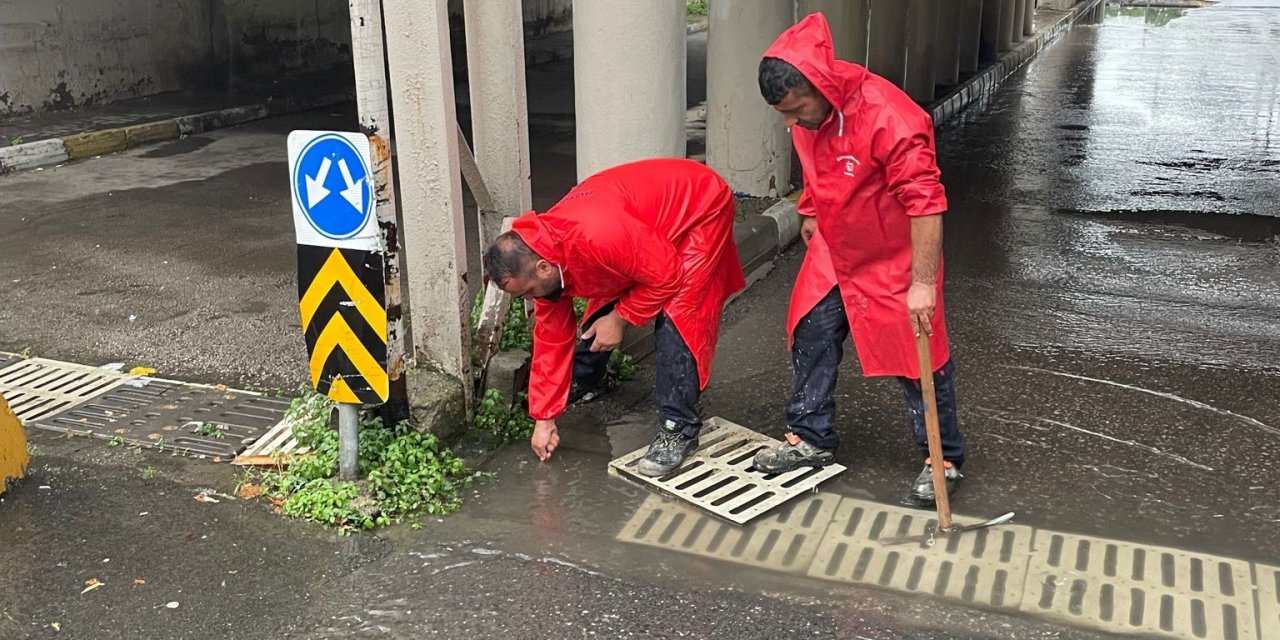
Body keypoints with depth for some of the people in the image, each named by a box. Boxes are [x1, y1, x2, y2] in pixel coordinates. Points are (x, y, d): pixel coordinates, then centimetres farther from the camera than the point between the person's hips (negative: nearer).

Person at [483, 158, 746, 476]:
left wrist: (620, 318, -17)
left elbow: (667, 276, -29)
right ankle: (582, 383, 33)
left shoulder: (596, 236, -41)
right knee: (603, 305, 6)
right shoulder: (538, 260, -11)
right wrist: (543, 417, 1)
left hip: (701, 208, -8)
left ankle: (678, 430, -8)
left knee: (675, 319, -19)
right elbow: (551, 335, -1)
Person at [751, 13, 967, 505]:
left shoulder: (889, 118, -33)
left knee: (917, 354, 1)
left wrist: (922, 283, -33)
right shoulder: (805, 113, -9)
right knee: (812, 336, 9)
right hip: (832, 252, 7)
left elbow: (925, 203, -32)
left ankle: (945, 459, 18)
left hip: (894, 260, -7)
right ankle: (810, 439, 25)